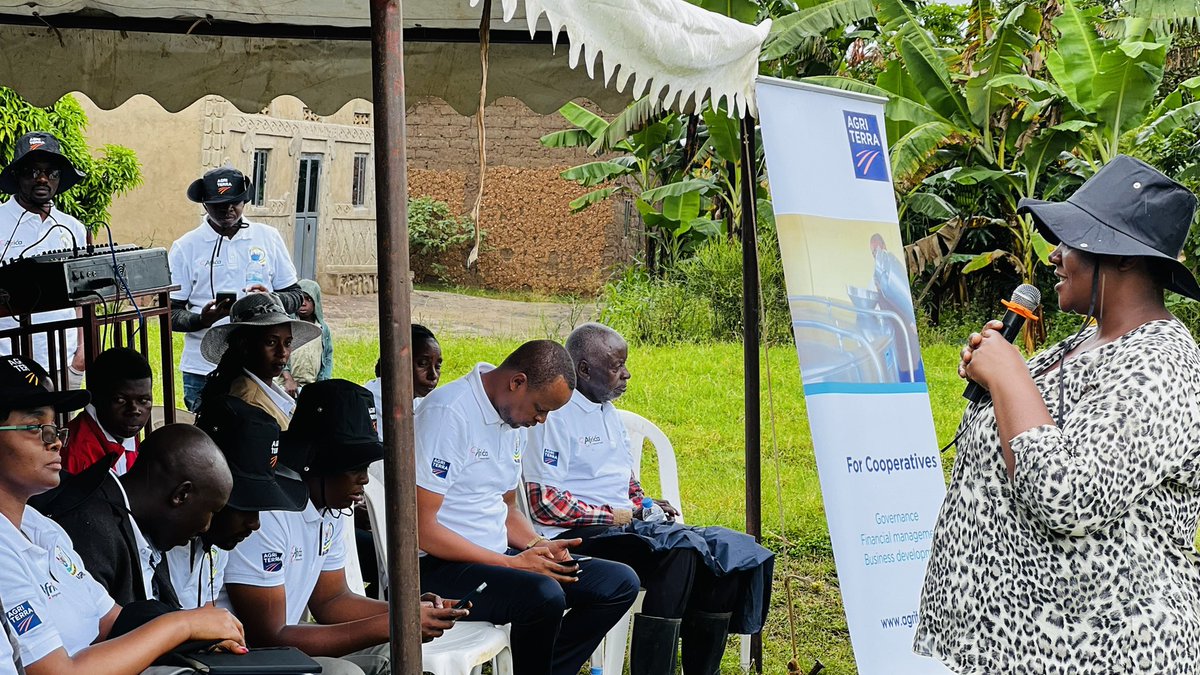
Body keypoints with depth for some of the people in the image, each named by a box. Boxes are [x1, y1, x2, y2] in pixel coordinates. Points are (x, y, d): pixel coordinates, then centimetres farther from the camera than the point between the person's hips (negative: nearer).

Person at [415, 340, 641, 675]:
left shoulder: (513, 418, 11)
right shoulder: (449, 412, -18)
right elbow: (420, 528, -21)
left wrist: (538, 546, 1)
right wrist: (512, 563, -19)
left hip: (497, 555, 9)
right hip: (439, 567, -9)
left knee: (621, 583, 0)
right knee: (543, 595, -34)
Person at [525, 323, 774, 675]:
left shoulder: (609, 413, 21)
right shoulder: (555, 415, -8)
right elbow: (544, 503, -14)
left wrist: (643, 505, 8)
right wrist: (612, 516, -11)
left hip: (624, 525, 9)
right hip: (578, 537, -9)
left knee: (724, 551, -8)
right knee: (679, 550, -32)